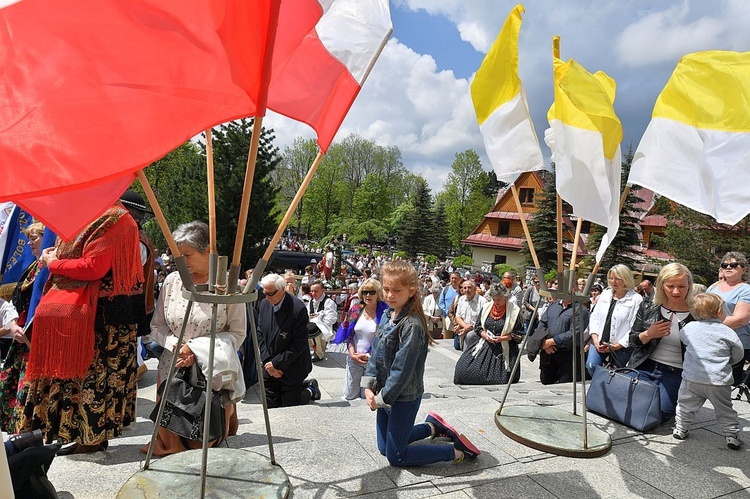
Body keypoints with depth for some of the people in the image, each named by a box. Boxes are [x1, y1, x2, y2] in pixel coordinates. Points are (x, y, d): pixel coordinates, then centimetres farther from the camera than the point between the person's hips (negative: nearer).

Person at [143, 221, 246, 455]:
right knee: (170, 431, 5)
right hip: (173, 368, 3)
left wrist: (196, 350, -18)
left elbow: (237, 333, -9)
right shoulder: (172, 281, 1)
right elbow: (157, 326, 5)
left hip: (213, 371, -3)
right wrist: (176, 345, -15)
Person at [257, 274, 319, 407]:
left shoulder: (298, 308, -22)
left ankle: (310, 390, 30)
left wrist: (276, 363, -17)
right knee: (270, 406, 11)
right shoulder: (264, 304, -1)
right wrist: (267, 361, -7)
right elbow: (260, 334, 4)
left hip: (291, 369, -6)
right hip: (270, 367, 6)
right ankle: (304, 385, 29)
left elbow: (299, 343, -21)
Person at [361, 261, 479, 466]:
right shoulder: (387, 315, 2)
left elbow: (402, 369, -24)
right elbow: (375, 353, 6)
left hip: (404, 397, -8)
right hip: (384, 393, 8)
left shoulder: (411, 325, -25)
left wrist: (382, 398, -15)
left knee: (395, 456, 3)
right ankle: (432, 426, 35)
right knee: (384, 447, 21)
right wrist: (369, 387, -3)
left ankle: (456, 451, 13)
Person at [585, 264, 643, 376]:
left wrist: (619, 345, -15)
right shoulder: (605, 294, 10)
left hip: (622, 347, -4)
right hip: (599, 342, 4)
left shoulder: (636, 299, -7)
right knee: (591, 367, -13)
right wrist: (595, 337, -2)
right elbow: (595, 316, 12)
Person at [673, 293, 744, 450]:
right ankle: (732, 436, 18)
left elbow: (682, 338, 20)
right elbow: (738, 355, 6)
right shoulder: (728, 332, -5)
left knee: (686, 405, 16)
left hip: (691, 378, 1)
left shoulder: (689, 328, -1)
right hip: (718, 381, -1)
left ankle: (680, 429, 22)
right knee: (725, 410, 15)